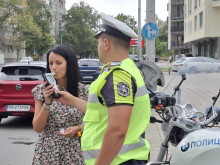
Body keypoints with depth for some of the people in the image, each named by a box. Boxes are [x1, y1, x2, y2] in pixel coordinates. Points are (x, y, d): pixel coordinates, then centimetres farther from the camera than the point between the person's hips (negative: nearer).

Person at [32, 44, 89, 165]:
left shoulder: (84, 91, -4)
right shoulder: (42, 90, -2)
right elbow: (37, 128, -5)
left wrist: (78, 128, -13)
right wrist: (47, 102, -17)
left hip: (74, 154, 0)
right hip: (47, 153, 1)